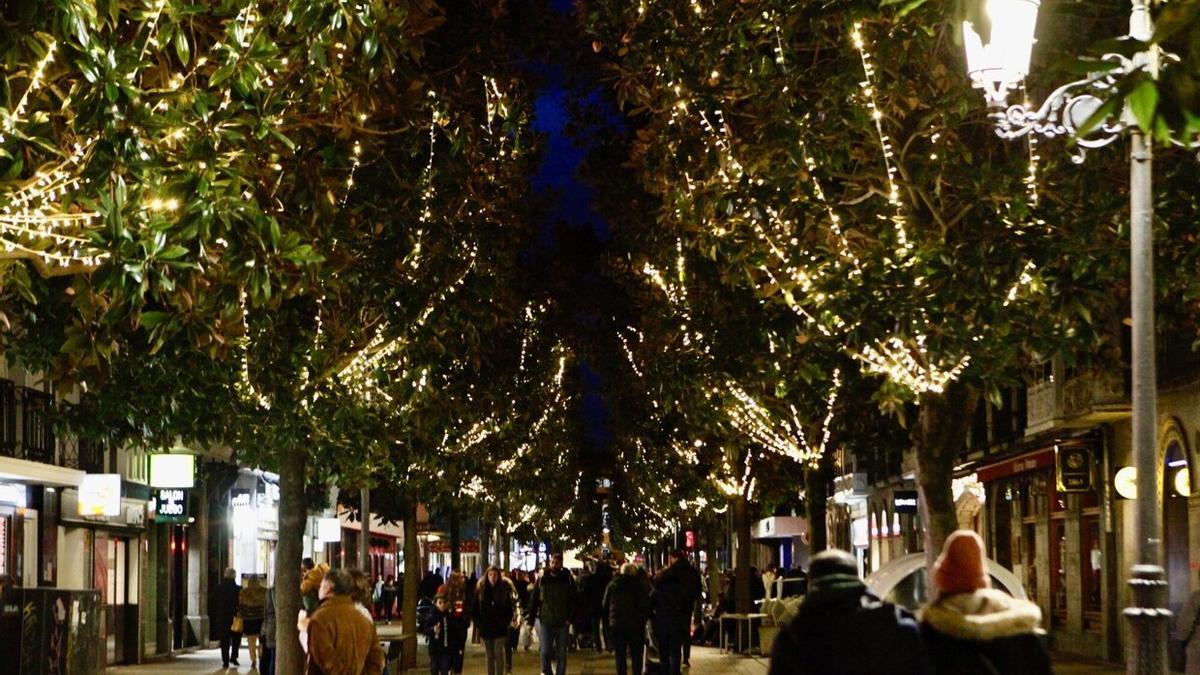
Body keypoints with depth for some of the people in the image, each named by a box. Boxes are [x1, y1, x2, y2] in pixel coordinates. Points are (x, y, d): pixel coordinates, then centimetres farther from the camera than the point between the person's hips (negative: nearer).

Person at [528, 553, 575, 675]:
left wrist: (570, 618, -14)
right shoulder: (542, 580, 2)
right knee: (545, 651, -5)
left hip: (562, 623, 0)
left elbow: (573, 601, -2)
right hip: (545, 622, 0)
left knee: (561, 654, 7)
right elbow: (534, 600, 4)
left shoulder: (568, 580, 0)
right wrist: (530, 619, -1)